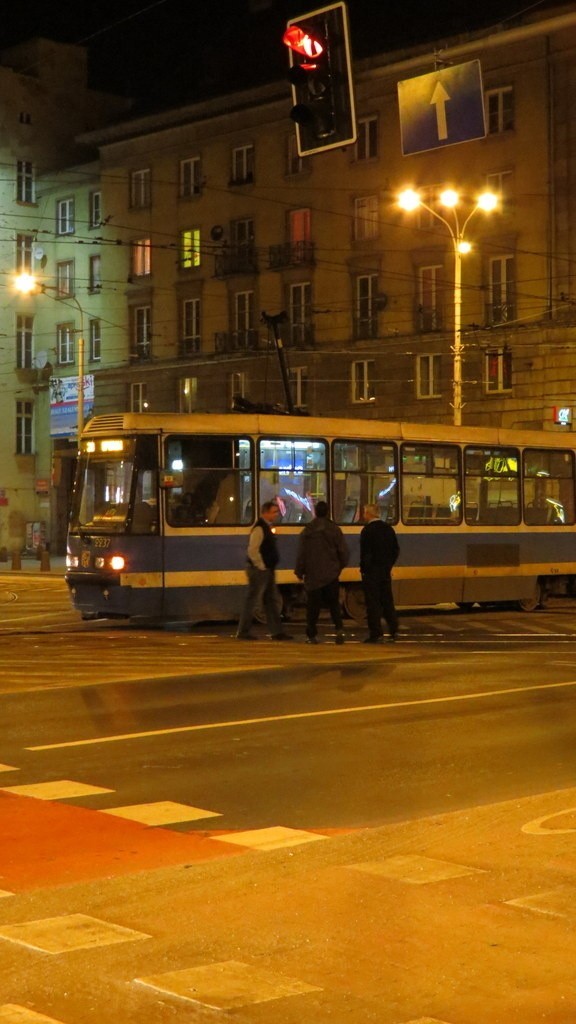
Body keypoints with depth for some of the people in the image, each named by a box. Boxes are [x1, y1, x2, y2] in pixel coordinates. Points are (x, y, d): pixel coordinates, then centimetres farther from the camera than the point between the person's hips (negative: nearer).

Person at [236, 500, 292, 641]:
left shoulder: (267, 527, 14)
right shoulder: (259, 528, -17)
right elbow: (252, 551, -23)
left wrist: (269, 568, 17)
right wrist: (261, 567, -18)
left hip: (267, 571, 10)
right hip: (259, 571, -10)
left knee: (270, 601, 11)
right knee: (252, 601, -4)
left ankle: (277, 631, 15)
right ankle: (243, 632, 3)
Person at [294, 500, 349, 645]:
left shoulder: (307, 531, -3)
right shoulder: (335, 530, -1)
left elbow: (301, 553, -1)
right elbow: (343, 551, 1)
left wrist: (299, 571, 9)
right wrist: (340, 565, 19)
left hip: (313, 574, -1)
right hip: (331, 574, 1)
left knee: (313, 605, 5)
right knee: (333, 603, 9)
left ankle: (312, 635, 4)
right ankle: (339, 629, -11)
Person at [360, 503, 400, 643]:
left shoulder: (367, 530, -13)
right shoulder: (388, 529, 8)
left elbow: (365, 553, -17)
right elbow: (396, 550, 11)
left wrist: (363, 569, -7)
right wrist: (388, 565, 15)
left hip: (371, 572, -6)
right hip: (385, 571, 6)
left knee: (373, 602, -2)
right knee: (387, 600, 14)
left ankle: (376, 634, -3)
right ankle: (394, 630, 13)